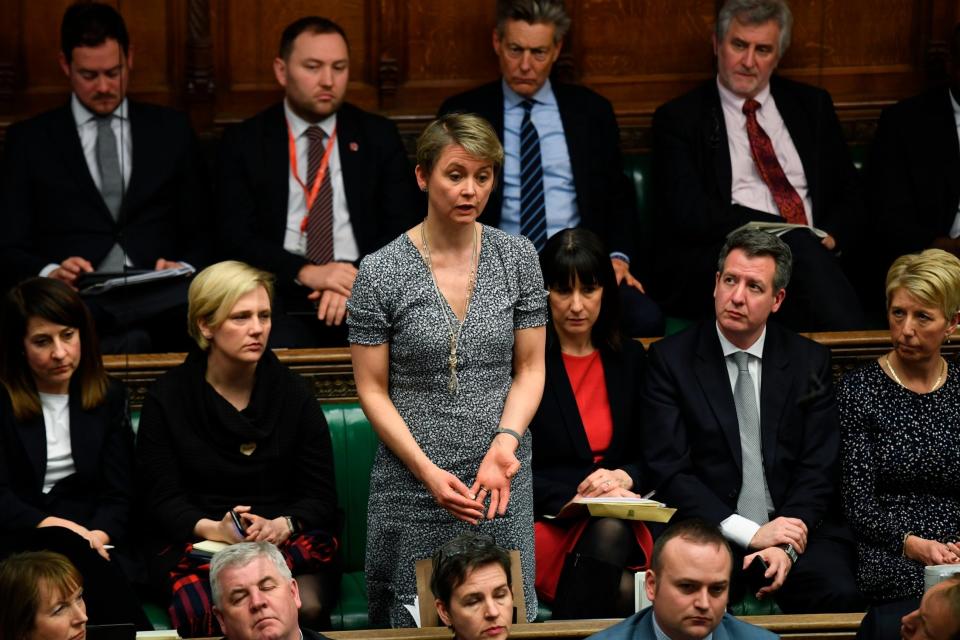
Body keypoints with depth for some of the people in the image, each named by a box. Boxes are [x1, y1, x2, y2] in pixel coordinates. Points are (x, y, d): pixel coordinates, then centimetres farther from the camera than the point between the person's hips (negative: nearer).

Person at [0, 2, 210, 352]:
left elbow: (200, 235, 18)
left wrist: (185, 268, -6)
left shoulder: (171, 130, 19)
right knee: (130, 343, -40)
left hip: (158, 298, 2)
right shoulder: (30, 139, 15)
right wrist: (51, 273, -14)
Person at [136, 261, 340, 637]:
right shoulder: (167, 399, 6)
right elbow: (161, 498, 1)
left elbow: (321, 497, 6)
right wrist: (212, 529, -20)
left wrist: (281, 526, -17)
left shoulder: (293, 394, 9)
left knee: (307, 608, -34)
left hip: (289, 538, 1)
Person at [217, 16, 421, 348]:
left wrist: (359, 281, -13)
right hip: (281, 297, -1)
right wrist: (305, 272, -17)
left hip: (368, 293, 1)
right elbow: (237, 237, 0)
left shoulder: (378, 136, 12)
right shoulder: (244, 142, 8)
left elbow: (404, 230, 6)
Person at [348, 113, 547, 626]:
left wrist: (505, 441, -12)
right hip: (412, 484, -2)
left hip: (503, 485, 2)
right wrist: (428, 471, -13)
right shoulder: (382, 271, -6)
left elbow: (530, 368, 6)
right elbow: (372, 390, -3)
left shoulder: (517, 257, 2)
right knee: (416, 622, 1)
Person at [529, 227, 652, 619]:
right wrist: (579, 496, -17)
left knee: (609, 531, -35)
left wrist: (623, 478, -8)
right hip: (543, 523, -4)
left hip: (620, 519, 4)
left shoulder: (629, 359, 14)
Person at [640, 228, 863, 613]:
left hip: (797, 530, 2)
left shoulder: (809, 361, 9)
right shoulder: (670, 360, 3)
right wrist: (750, 534, -14)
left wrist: (785, 547, -14)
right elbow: (667, 469, -5)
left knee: (839, 595, -28)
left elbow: (819, 468, 4)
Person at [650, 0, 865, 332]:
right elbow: (688, 213, -5)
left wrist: (828, 237, -4)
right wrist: (791, 234, -13)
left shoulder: (812, 105, 20)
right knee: (798, 243, -35)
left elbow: (848, 193, 21)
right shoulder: (679, 118, 8)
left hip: (809, 252, 3)